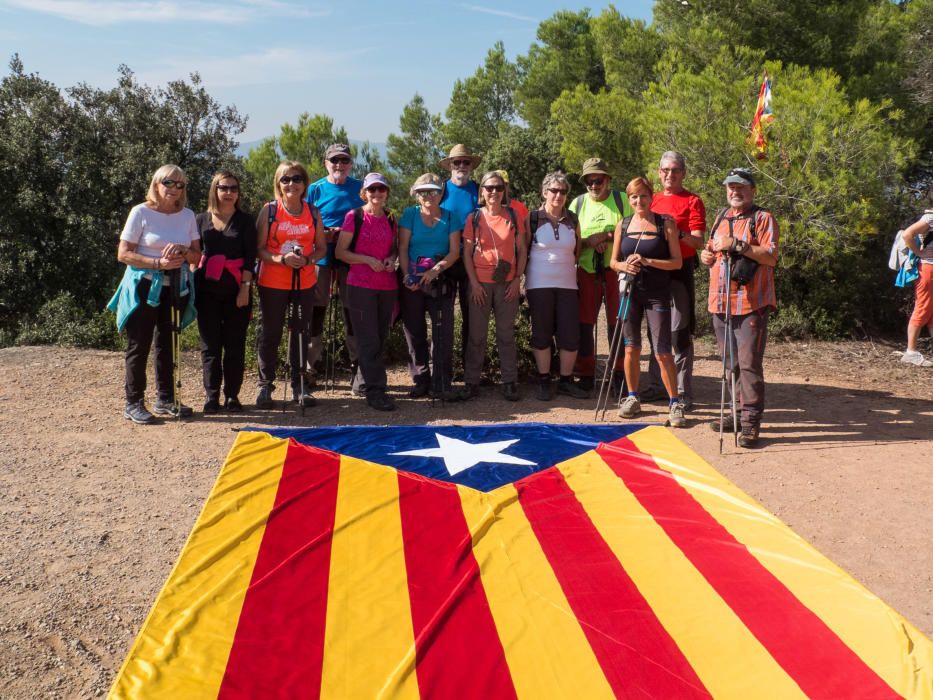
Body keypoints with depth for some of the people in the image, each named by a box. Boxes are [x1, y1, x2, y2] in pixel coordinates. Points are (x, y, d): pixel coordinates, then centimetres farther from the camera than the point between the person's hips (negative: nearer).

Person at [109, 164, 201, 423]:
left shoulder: (187, 215, 7)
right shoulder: (141, 212, -6)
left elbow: (197, 255, 9)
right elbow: (123, 254, -8)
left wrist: (183, 252, -14)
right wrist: (159, 263, -19)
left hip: (175, 288, 4)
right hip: (145, 287, -4)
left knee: (166, 343, 11)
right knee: (139, 344, -1)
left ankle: (165, 399, 20)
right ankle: (133, 403, 7)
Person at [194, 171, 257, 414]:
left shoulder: (245, 221, 4)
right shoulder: (202, 220, 10)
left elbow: (250, 257, -1)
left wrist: (245, 287, -9)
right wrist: (193, 284, 1)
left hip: (236, 290, -1)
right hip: (208, 289, 2)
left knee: (235, 344, 2)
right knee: (210, 344, 3)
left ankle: (233, 395, 10)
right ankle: (211, 396, 10)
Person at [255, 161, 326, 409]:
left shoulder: (313, 213, 6)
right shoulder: (269, 210, -3)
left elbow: (321, 248, 9)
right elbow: (259, 248, -4)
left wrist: (308, 259, -11)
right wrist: (282, 259, -21)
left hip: (305, 282, 3)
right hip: (272, 283, -2)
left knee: (301, 333, 8)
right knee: (270, 333, 3)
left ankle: (299, 385, 19)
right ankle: (265, 385, 16)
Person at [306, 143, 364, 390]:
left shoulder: (360, 188, 5)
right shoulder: (315, 189, 4)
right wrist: (323, 235, -14)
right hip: (321, 257, 0)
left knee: (353, 313, 2)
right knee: (316, 311, 4)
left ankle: (358, 370, 10)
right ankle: (309, 368, 14)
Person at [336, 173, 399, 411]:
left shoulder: (390, 219, 11)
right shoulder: (354, 217, -4)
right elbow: (340, 252, -4)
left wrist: (391, 258, -1)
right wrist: (368, 260, -16)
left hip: (388, 286, 6)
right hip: (361, 285, -5)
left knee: (381, 337, 11)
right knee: (369, 340, -6)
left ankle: (363, 379, 25)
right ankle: (375, 390, -3)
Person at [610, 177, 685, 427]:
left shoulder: (665, 224, -1)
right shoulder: (623, 225, 7)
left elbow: (677, 262, -5)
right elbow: (613, 261, 11)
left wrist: (647, 261, -17)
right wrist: (624, 266, -11)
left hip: (657, 294, -3)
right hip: (630, 292, 3)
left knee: (663, 353, -6)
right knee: (631, 348, 8)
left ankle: (675, 403, 5)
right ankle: (632, 398, 22)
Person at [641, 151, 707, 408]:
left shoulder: (692, 201, -1)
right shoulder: (653, 200, 16)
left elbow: (699, 242, -8)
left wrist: (680, 234, -26)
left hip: (680, 271, -6)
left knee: (679, 333, -7)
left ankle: (683, 392, -3)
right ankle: (656, 384, 21)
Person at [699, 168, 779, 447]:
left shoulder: (763, 218, -2)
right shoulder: (721, 218, 19)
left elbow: (771, 257, -13)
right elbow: (712, 249, 30)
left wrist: (737, 245, -20)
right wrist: (706, 255, 7)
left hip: (751, 304, -7)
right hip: (720, 302, 7)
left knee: (749, 363, -9)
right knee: (731, 363, 13)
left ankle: (751, 421, -5)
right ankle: (741, 411, 24)